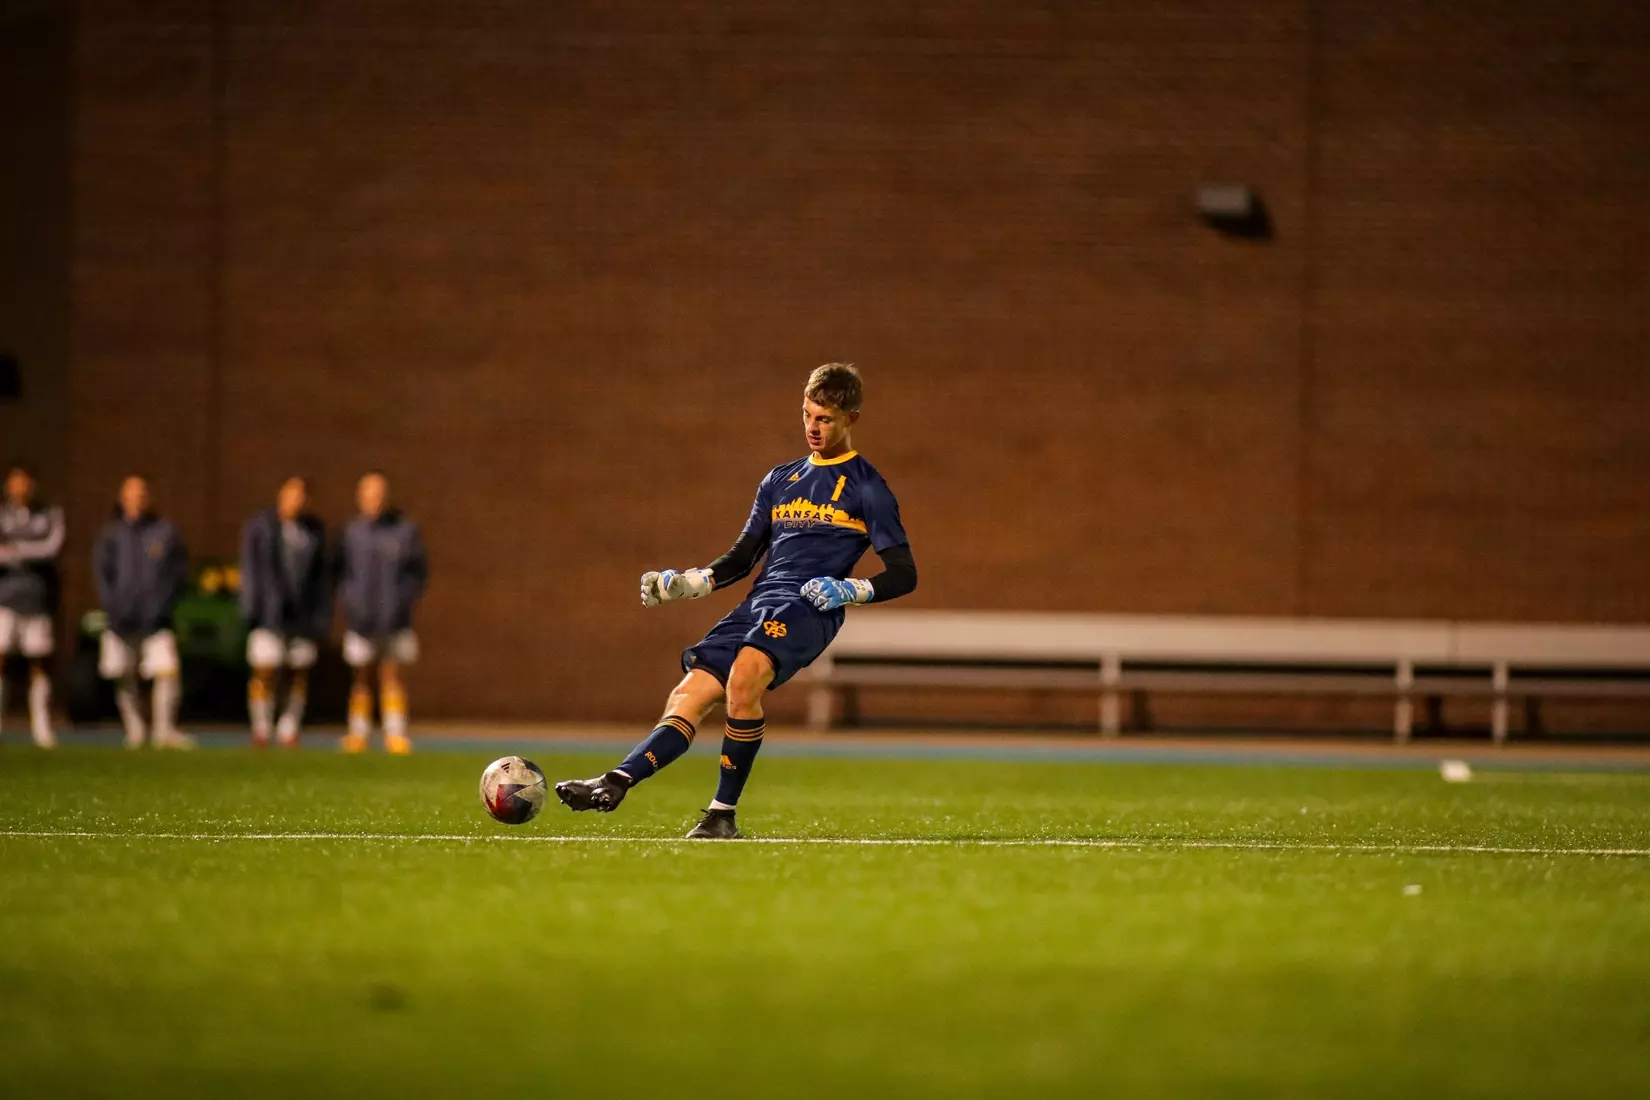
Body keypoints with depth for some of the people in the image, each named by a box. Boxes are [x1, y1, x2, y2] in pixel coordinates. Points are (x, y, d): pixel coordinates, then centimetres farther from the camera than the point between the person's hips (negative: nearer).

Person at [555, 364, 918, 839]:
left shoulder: (866, 488, 6)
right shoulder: (779, 481, 25)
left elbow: (904, 574, 2)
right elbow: (741, 559, 28)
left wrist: (850, 589, -15)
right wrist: (680, 584, 13)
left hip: (807, 608, -7)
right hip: (757, 604, 7)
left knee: (743, 678, -33)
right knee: (686, 700, -11)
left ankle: (723, 814, -27)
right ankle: (613, 785, -25)